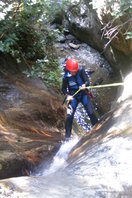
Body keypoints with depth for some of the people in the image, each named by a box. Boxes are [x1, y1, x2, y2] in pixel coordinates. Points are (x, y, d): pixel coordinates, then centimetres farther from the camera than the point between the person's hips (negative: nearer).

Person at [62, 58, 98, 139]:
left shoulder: (81, 71, -15)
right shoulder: (66, 76, -14)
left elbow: (87, 81, -19)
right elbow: (64, 88, -4)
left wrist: (84, 85, -42)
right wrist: (67, 95, -23)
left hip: (83, 94, 0)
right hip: (73, 96, 0)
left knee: (91, 113, -7)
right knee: (69, 116, -8)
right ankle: (67, 136, 3)